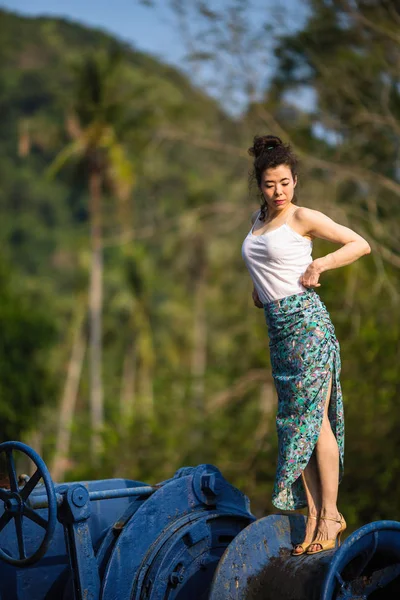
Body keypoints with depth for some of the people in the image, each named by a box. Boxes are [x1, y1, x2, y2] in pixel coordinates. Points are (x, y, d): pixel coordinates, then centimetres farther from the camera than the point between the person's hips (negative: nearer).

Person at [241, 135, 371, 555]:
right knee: (293, 421, 5)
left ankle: (329, 515, -3)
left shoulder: (303, 218, -4)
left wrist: (319, 265, -10)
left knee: (315, 419, -8)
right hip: (278, 329, 7)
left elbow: (361, 244, -2)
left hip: (306, 321, -7)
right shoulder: (258, 219, 15)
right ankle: (313, 517, 8)